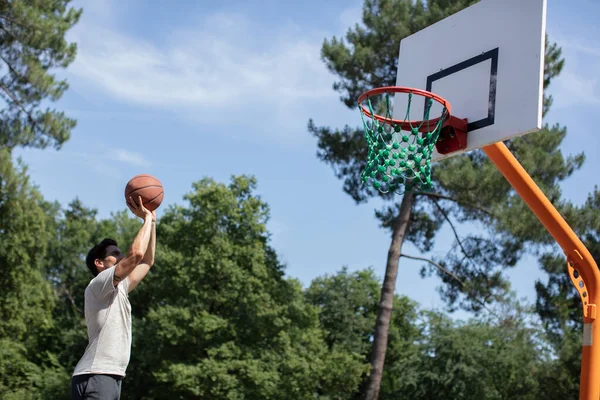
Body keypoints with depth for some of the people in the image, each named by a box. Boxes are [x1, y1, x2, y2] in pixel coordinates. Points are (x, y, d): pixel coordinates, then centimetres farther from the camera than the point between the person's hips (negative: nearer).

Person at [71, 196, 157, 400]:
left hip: (111, 377, 10)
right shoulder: (98, 285, -5)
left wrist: (152, 221, 23)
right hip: (95, 378, -10)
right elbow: (136, 253, -17)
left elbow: (146, 261, 29)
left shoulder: (118, 289, 21)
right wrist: (147, 218, -3)